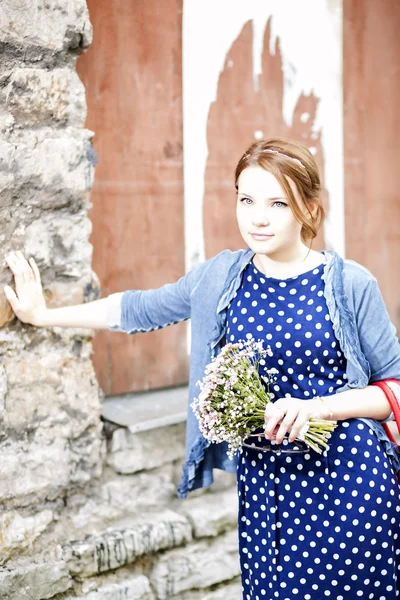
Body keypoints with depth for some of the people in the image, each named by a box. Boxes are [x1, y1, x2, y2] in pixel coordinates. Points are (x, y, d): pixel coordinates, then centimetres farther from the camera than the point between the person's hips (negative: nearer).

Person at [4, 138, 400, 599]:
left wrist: (317, 407, -16)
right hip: (263, 479, 3)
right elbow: (139, 309, 17)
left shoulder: (351, 284, -5)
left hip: (347, 478, -2)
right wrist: (43, 314, 23)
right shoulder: (221, 277, 4)